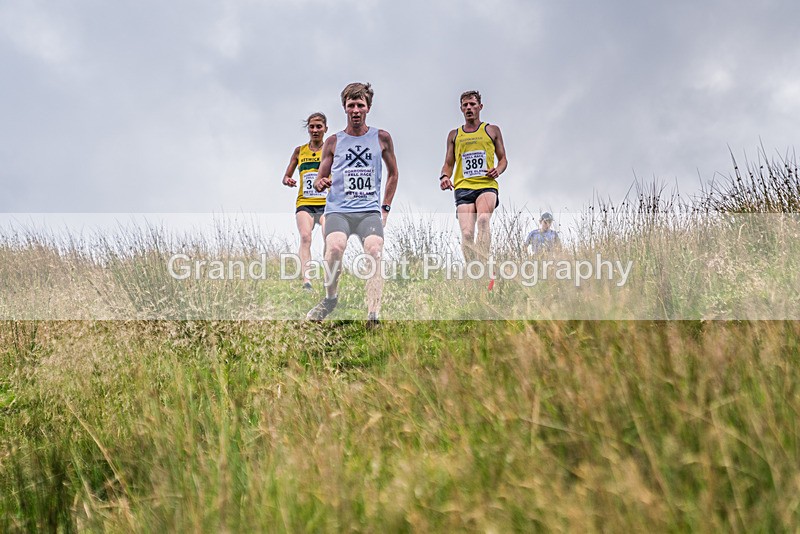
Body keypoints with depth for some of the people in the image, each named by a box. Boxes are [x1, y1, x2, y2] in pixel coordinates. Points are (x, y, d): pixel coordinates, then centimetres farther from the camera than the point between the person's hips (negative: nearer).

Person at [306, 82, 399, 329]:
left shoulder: (381, 138, 12)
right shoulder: (333, 142, 12)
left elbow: (393, 174, 23)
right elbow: (321, 179, 15)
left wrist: (385, 208, 14)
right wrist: (321, 183, -10)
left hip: (370, 211, 0)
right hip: (338, 210, 0)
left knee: (374, 251, -27)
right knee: (335, 247, -30)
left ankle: (373, 314, -32)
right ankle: (330, 297, -4)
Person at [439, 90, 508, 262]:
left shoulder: (492, 130, 16)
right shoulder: (454, 135, 20)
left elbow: (503, 159, 20)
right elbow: (448, 164, 22)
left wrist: (498, 170, -3)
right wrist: (444, 176, 0)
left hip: (487, 185, -2)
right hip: (463, 187, 2)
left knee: (483, 219, -31)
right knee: (466, 234, -13)